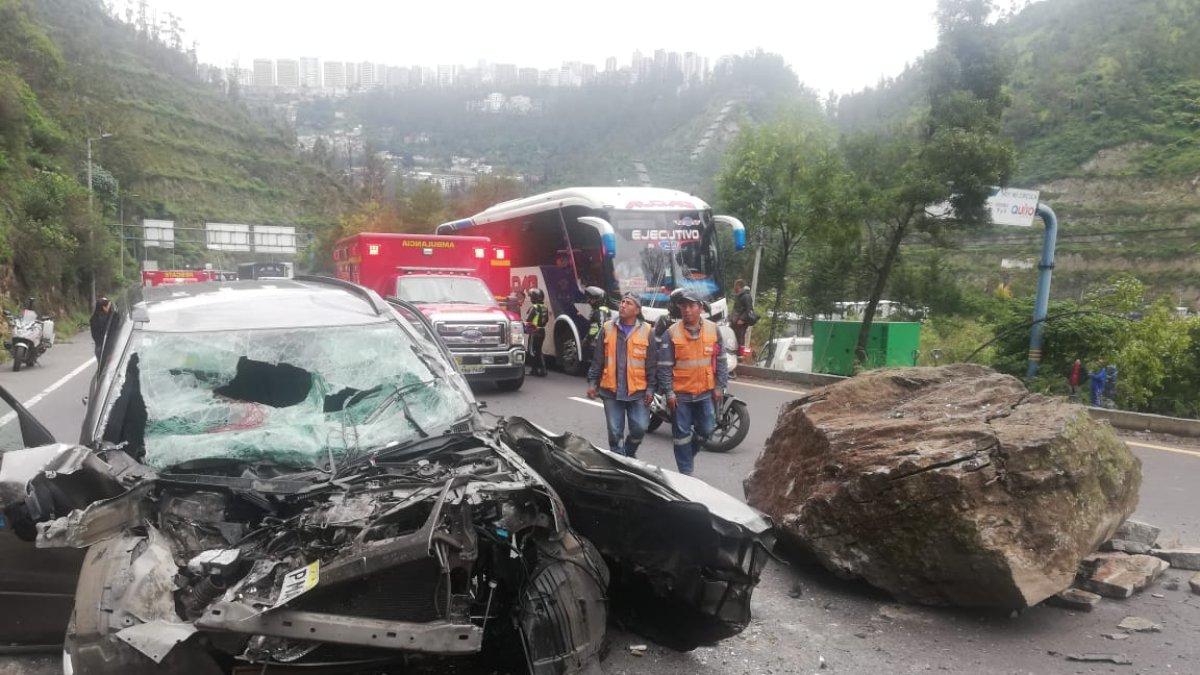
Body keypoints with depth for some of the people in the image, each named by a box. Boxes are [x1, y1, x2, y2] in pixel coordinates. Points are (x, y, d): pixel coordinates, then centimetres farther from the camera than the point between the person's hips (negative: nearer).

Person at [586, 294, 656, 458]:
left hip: (637, 391, -1)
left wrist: (650, 388, -3)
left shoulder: (646, 331, 2)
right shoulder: (608, 328, 5)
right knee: (615, 432, 5)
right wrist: (592, 382, 3)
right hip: (611, 391, 1)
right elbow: (597, 359, 8)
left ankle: (629, 452, 26)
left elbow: (652, 363, 2)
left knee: (640, 428, -3)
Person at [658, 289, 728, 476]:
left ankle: (689, 454, 37)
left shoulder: (713, 330, 1)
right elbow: (664, 366, -6)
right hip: (680, 394, -2)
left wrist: (719, 387, 3)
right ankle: (686, 471, 16)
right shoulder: (671, 333, -7)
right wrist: (668, 392, -10)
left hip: (706, 392, 2)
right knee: (682, 433, 4)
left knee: (706, 429, 10)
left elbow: (720, 360, 7)